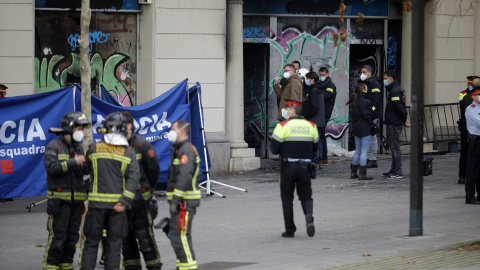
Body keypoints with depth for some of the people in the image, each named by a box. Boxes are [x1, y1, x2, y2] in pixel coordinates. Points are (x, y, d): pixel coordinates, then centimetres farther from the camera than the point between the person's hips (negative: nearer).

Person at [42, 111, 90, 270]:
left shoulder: (79, 148, 16)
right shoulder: (54, 147, -5)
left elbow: (84, 171, 11)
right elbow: (51, 167, -19)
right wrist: (73, 162, -21)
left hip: (76, 199, 7)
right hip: (59, 199, -7)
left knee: (72, 237, 8)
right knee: (57, 237, -9)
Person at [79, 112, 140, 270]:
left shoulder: (94, 149, -3)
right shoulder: (128, 152, -3)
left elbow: (88, 169, 11)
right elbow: (134, 178, -11)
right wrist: (124, 202, -13)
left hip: (97, 202, 0)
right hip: (118, 202, 0)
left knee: (91, 241, 6)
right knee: (114, 242, 8)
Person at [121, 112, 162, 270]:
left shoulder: (141, 144, -7)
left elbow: (154, 168, 2)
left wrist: (149, 189, 12)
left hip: (139, 197, -5)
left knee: (145, 235, -6)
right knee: (125, 235, 9)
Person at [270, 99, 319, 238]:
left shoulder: (283, 126, -8)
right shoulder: (311, 126, 5)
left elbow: (274, 148, -8)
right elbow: (315, 147, 13)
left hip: (288, 167, -3)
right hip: (305, 167, 3)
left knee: (287, 198, 9)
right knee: (306, 196, 11)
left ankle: (290, 230, 8)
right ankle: (309, 215, -20)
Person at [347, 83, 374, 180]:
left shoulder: (355, 102, 10)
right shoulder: (366, 102, -16)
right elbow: (366, 115, -18)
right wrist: (372, 125, -7)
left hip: (356, 128, 9)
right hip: (365, 129, -9)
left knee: (357, 151, 16)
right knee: (364, 151, -6)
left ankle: (353, 172, 20)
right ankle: (362, 173, -8)